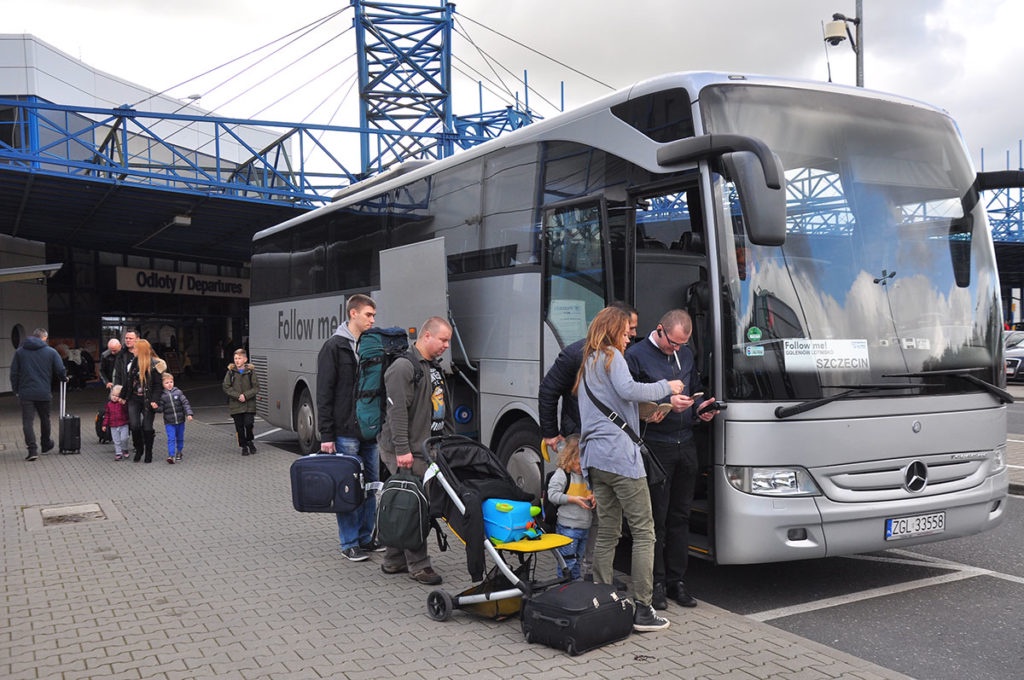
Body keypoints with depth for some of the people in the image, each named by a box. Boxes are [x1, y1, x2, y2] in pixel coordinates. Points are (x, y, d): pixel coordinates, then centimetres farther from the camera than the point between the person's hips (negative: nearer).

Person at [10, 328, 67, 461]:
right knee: (45, 419, 17)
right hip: (44, 393, 0)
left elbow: (14, 373, 7)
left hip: (25, 393, 0)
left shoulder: (19, 351, 7)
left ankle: (32, 449, -11)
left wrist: (16, 390, 13)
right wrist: (64, 379, 19)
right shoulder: (51, 352, 0)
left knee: (27, 421, 0)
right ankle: (46, 444, 31)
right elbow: (61, 371, -2)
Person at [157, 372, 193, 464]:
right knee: (171, 439, -9)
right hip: (169, 422, -2)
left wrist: (189, 414, -13)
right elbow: (161, 409, -2)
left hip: (180, 420, 2)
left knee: (180, 438, 14)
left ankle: (179, 452, 32)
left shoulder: (178, 392, -3)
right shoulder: (162, 395, -3)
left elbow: (185, 403, -5)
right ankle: (171, 455, -11)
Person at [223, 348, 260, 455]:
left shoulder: (251, 371, 0)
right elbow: (226, 387, -1)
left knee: (248, 424, -10)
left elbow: (256, 387, -2)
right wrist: (237, 396, -13)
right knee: (239, 426, 4)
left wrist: (246, 395, -15)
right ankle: (244, 446, 18)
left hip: (249, 405, -1)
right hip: (235, 405, 1)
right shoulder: (231, 372, 2)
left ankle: (249, 441, 17)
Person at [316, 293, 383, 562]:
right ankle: (349, 543, 10)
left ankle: (366, 537, 23)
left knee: (371, 485, 11)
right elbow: (324, 394, -10)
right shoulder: (334, 347, -7)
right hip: (345, 432, -6)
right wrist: (326, 434, -14)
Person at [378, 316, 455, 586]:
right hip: (408, 453, -9)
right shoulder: (403, 366, -13)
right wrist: (402, 449, -23)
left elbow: (445, 410, 26)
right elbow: (397, 411, -19)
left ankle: (394, 561, 22)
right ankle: (418, 565, 2)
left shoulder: (434, 368, 19)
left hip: (430, 449, 9)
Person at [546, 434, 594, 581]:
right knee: (567, 560, -3)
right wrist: (573, 499, -22)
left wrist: (592, 498, 1)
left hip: (584, 526, 7)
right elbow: (553, 495, -16)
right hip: (567, 527, -7)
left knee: (577, 558, 19)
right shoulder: (561, 474, -10)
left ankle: (576, 581, 31)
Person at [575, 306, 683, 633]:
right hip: (620, 455, -9)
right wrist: (666, 387, -6)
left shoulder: (587, 364, 26)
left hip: (594, 458, 9)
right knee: (643, 531, -4)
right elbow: (628, 390, -19)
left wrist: (646, 412, 19)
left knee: (607, 532, 11)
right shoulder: (611, 356, -1)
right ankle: (642, 609, -5)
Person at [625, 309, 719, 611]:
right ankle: (656, 582, 9)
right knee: (657, 517, -1)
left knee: (680, 516, 10)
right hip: (655, 446, -6)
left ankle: (676, 580, 19)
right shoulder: (636, 355, -7)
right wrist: (667, 403, -19)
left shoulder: (686, 355, 15)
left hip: (685, 445, 6)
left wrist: (700, 408, 3)